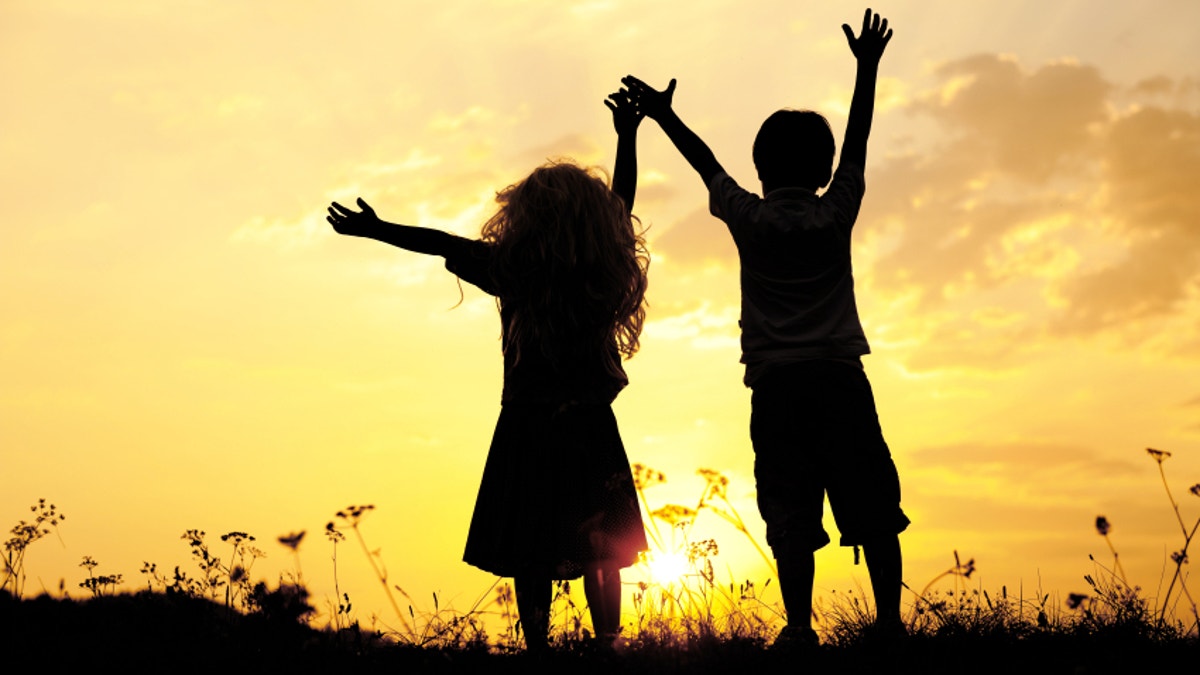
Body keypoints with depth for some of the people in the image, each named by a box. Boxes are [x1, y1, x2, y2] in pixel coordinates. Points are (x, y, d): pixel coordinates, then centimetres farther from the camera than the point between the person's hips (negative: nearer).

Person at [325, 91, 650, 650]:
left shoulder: (516, 272, -13)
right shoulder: (606, 274, -5)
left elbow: (443, 243, -2)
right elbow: (621, 204, 12)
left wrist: (376, 229, 10)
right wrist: (628, 135, 23)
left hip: (528, 430, -2)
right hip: (592, 430, 3)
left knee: (532, 553, 6)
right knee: (600, 551, 13)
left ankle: (538, 646, 8)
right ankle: (607, 645, 13)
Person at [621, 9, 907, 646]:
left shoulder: (748, 218, 3)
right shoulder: (835, 214, 4)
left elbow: (707, 163, 17)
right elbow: (857, 145, 17)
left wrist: (664, 115, 31)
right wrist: (867, 67, 27)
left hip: (775, 384, 0)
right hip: (840, 376, 0)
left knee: (790, 512, -3)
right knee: (871, 505, 3)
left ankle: (799, 627, -7)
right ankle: (889, 619, 1)